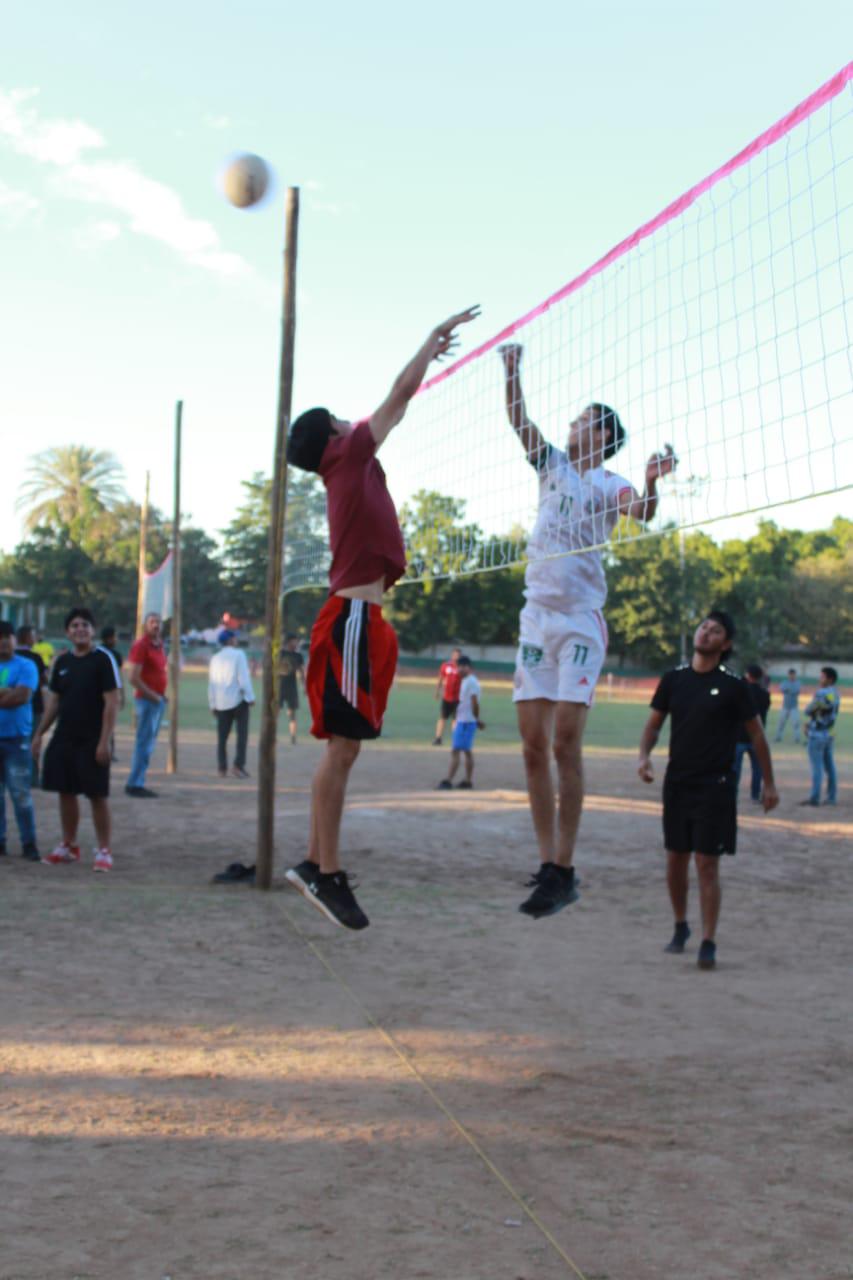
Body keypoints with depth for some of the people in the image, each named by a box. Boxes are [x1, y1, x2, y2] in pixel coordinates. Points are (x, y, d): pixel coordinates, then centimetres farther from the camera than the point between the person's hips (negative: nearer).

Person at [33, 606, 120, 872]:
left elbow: (111, 703, -12)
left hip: (92, 740, -6)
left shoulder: (103, 659, -9)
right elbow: (53, 701, 15)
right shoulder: (62, 661, 8)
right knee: (66, 792, 11)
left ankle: (104, 851, 4)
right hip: (63, 739, 6)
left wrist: (104, 741, -17)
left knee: (98, 796, -2)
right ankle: (68, 846, 24)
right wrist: (39, 734, 9)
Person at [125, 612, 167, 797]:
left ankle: (137, 782, 18)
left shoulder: (160, 646, 13)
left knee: (149, 741, 12)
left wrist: (162, 694, 12)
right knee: (144, 741, -7)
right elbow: (133, 677, -18)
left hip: (159, 699, 9)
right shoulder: (140, 645, -12)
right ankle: (135, 784, -1)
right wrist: (152, 695, -14)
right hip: (147, 699, -9)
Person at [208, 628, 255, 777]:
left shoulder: (215, 658, 10)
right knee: (242, 734, -2)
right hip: (238, 700, -5)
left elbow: (211, 684, 11)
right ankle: (238, 765, -12)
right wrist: (250, 697, -6)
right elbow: (244, 678, -13)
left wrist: (213, 704, 16)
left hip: (221, 703, 5)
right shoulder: (238, 655, -6)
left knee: (222, 736, 8)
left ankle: (222, 769, 5)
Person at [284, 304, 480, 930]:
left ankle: (317, 864, 12)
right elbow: (400, 395, 0)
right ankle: (326, 872, -8)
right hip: (354, 617, -10)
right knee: (341, 746, -10)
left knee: (343, 748, 9)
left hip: (360, 619, 10)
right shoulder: (350, 459, -2)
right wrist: (436, 335, 12)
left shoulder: (354, 469, 21)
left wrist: (432, 355, 39)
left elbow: (397, 405, 34)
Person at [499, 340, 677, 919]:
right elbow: (519, 422, 11)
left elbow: (639, 511, -21)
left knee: (565, 746, -12)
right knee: (534, 748, 1)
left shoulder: (608, 483, -2)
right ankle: (548, 866, 7)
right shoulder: (554, 465, 15)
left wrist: (652, 482, -39)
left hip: (580, 621, -6)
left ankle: (564, 873, -9)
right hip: (536, 616, 6)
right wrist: (512, 371, 0)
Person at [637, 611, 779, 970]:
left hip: (715, 786, -4)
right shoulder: (674, 679, 5)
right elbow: (653, 723, 13)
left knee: (707, 864, -7)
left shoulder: (732, 685, -6)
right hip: (677, 783, 4)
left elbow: (757, 734, 3)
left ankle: (708, 944, -2)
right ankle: (680, 927, 30)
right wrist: (644, 757, -6)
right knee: (676, 861, 10)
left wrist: (769, 783, 5)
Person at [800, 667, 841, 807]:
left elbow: (808, 710, -11)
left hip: (817, 734, -8)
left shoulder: (822, 694, -19)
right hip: (830, 734, 8)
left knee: (817, 767, -6)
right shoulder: (835, 693, 10)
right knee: (829, 766, 10)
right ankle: (832, 796, 13)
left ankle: (814, 797, -4)